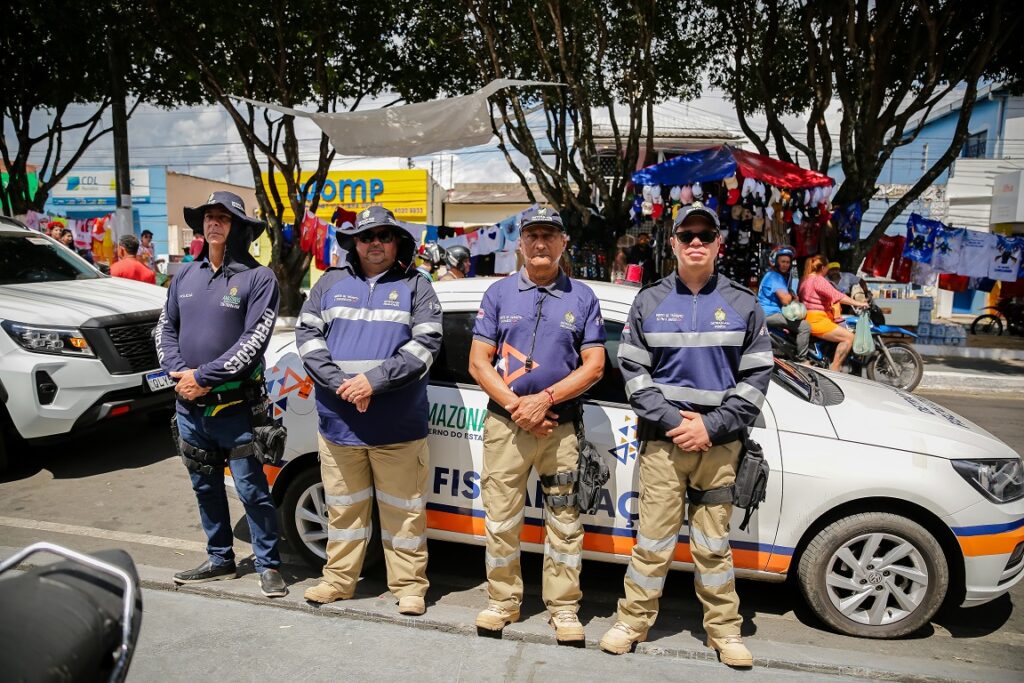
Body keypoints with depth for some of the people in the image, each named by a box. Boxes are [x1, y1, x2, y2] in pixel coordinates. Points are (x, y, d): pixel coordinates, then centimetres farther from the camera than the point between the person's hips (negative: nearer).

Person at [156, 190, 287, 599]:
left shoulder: (257, 277, -9)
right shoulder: (186, 276, 10)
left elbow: (255, 339, -16)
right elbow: (165, 327, 12)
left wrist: (205, 377, -17)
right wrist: (178, 371, -5)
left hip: (235, 407, -6)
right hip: (189, 405, 6)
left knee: (251, 488, 0)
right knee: (205, 487, 17)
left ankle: (268, 565, 14)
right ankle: (220, 560, 33)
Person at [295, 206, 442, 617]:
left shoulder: (415, 287, 4)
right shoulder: (331, 284, 11)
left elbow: (425, 344, -6)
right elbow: (307, 335, 4)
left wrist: (374, 380, -16)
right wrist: (339, 383, -11)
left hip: (399, 424, -2)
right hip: (338, 421, 3)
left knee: (403, 509, 6)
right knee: (343, 506, 14)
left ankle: (409, 585, 19)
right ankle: (339, 580, 29)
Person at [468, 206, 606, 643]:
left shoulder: (582, 297, 6)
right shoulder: (499, 293, 7)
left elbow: (594, 366, 0)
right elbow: (478, 362, 3)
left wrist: (545, 399, -13)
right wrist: (517, 405, -10)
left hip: (561, 424, 0)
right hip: (504, 423, 1)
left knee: (564, 520, 6)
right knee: (500, 519, 6)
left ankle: (563, 608, 19)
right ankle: (503, 601, 23)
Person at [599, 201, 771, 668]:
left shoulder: (743, 304, 5)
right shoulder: (649, 301, 5)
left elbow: (756, 376, 2)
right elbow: (632, 369, 2)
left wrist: (712, 426, -9)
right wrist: (670, 420, -10)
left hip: (720, 441, 1)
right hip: (663, 437, 0)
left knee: (713, 542, 10)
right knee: (653, 538, 4)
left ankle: (724, 629, 25)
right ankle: (633, 620, 20)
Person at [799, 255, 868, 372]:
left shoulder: (805, 279, 16)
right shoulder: (818, 279, -13)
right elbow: (836, 295, -22)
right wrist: (858, 303, -20)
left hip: (809, 318, 11)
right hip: (816, 320, -11)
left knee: (847, 331, 23)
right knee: (848, 337, -17)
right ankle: (834, 369, -16)